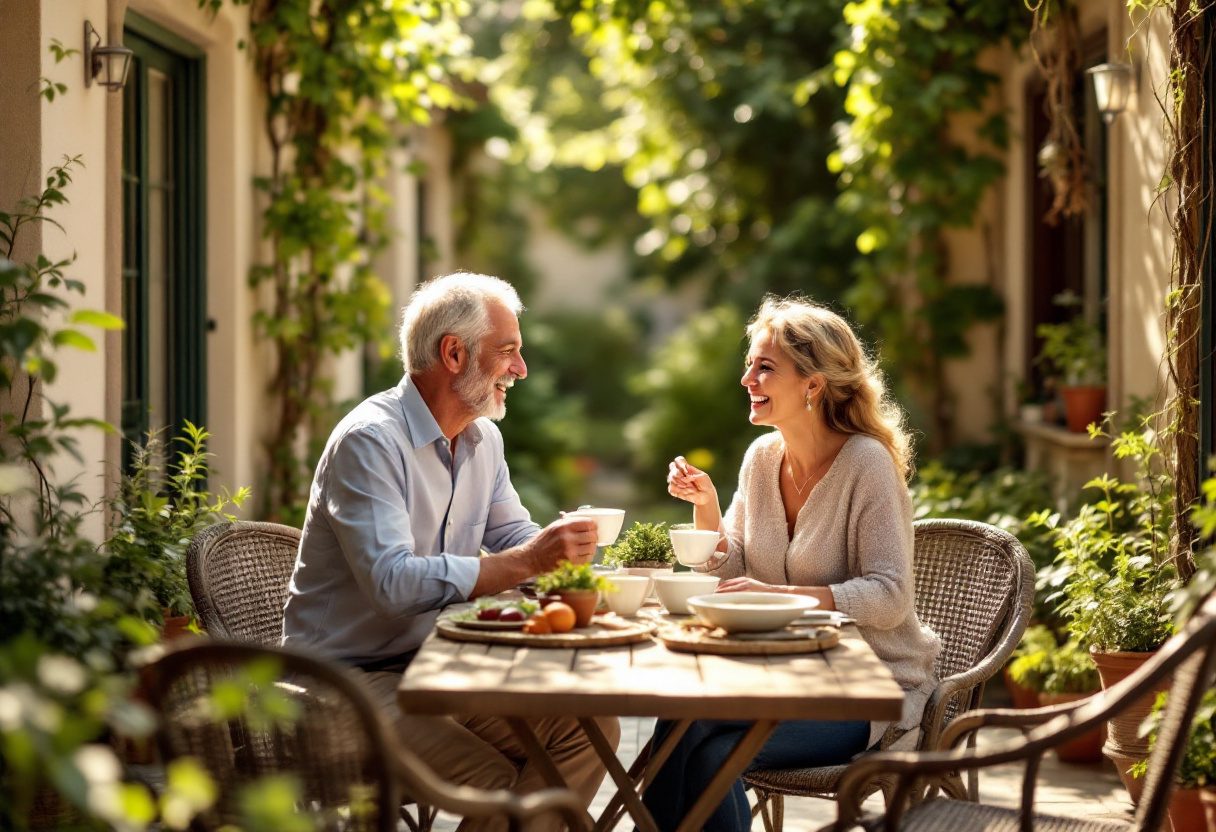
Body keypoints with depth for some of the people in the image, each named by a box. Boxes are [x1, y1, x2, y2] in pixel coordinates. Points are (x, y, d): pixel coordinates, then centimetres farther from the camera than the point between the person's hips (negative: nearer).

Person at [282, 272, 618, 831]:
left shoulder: (484, 439, 11)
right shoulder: (369, 441, -17)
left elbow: (513, 536, 16)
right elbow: (393, 583, -28)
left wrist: (558, 547, -8)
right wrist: (526, 562, -29)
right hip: (353, 678, -8)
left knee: (590, 728, -11)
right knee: (494, 779, -28)